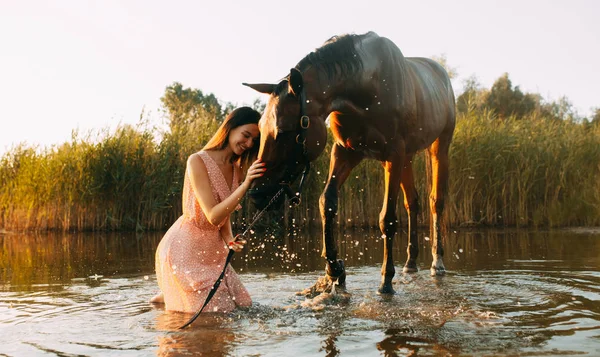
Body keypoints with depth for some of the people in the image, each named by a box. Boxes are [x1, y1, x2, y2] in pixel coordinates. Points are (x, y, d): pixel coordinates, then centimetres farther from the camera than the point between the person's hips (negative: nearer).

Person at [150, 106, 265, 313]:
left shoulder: (236, 170, 5)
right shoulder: (198, 161, -19)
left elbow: (224, 215, 7)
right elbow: (213, 216, -26)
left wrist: (229, 240, -14)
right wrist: (245, 185, -34)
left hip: (212, 250, 8)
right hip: (184, 249, -8)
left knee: (242, 305, 13)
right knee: (217, 311, -4)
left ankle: (173, 295, 27)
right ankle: (169, 297, 20)